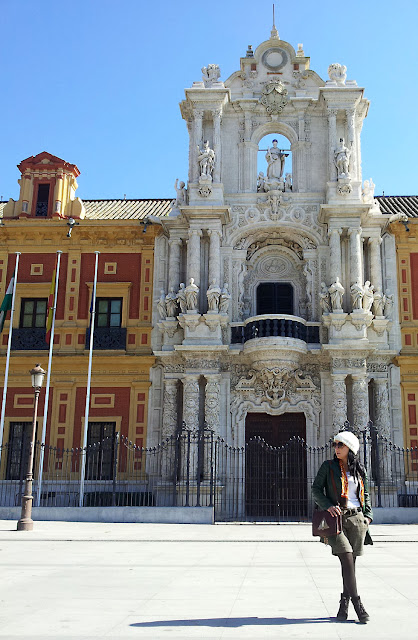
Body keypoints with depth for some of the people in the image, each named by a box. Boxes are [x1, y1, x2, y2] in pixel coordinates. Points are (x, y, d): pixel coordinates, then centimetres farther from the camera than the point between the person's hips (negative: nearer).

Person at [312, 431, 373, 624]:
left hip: (356, 518, 3)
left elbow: (365, 494, 21)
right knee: (347, 559, -14)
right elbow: (316, 489, 1)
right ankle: (357, 603, -8)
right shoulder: (328, 466, 3)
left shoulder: (359, 470, 12)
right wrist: (328, 506, -14)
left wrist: (368, 515, 8)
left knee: (350, 562, 2)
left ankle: (344, 604, 12)